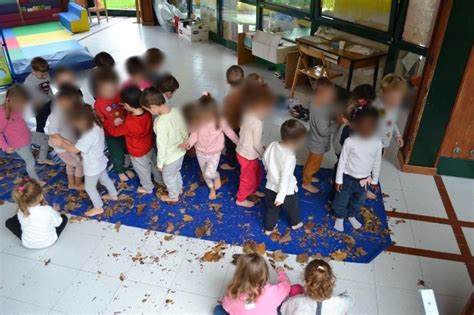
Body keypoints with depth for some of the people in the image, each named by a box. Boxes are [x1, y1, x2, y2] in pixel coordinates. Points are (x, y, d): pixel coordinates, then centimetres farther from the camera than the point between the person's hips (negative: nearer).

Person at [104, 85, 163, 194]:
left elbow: (115, 131, -22)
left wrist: (107, 122, -6)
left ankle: (147, 187, 47)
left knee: (142, 170, 21)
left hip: (138, 153, -6)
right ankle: (160, 179, 55)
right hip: (149, 146, 6)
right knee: (153, 163, 30)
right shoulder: (147, 113, -20)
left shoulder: (129, 124, -40)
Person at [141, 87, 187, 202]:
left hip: (170, 157, -6)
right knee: (176, 172, 34)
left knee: (169, 177, 24)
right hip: (181, 151, 7)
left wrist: (160, 163, -11)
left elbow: (162, 146, -26)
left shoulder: (161, 123, -36)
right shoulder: (177, 111, -15)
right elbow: (185, 131, -1)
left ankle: (173, 196, 48)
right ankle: (179, 188, 59)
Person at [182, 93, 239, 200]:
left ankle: (217, 176, 21)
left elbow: (229, 132, -8)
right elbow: (195, 134, -10)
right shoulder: (197, 120, -19)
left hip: (214, 153, -3)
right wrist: (189, 143, -30)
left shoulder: (220, 121, -23)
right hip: (200, 152, 3)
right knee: (205, 174, 18)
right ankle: (212, 189, 49)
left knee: (209, 173, -18)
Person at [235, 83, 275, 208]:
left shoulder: (247, 114, -3)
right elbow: (256, 144, -24)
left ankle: (254, 191, 53)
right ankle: (241, 200, 36)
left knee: (257, 173, 30)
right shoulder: (257, 123, -31)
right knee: (249, 179, 15)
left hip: (243, 151, 9)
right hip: (248, 156, -9)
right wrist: (264, 155, -7)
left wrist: (262, 146, 12)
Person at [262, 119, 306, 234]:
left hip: (270, 187, 5)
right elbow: (285, 178, -31)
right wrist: (281, 196, -25)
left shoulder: (272, 145, -13)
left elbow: (264, 159, 5)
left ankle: (268, 228, 44)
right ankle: (295, 223, 52)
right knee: (293, 208, 27)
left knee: (271, 210, 27)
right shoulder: (290, 157, -34)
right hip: (287, 191, -5)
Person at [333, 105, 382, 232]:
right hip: (348, 178, -3)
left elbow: (377, 163, 0)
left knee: (358, 201, 26)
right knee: (342, 200, 17)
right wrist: (338, 180, -8)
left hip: (364, 180, 3)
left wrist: (375, 180, 9)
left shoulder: (377, 143, -14)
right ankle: (339, 217, 45)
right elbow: (342, 161, -13)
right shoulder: (350, 141, -23)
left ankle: (351, 216, 53)